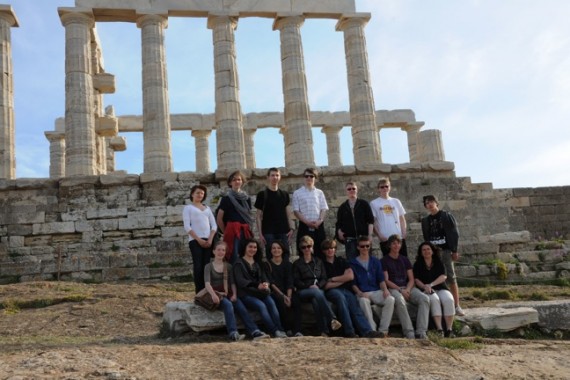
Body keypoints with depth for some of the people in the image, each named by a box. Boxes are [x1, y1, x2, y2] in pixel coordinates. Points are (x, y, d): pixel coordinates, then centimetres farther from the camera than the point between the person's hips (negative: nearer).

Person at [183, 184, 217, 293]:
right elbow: (187, 227, -3)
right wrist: (198, 239, -12)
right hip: (195, 240, -4)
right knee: (198, 266, -9)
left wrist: (210, 239, -4)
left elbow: (214, 225, 13)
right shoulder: (188, 208, 8)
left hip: (208, 241, 4)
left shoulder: (207, 208, 21)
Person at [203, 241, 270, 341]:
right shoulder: (209, 267, 6)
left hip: (228, 295, 3)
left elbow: (233, 283, 9)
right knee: (228, 304, -35)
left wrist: (234, 294, -12)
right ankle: (233, 334, -50)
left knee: (241, 306, -26)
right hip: (216, 296, -3)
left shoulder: (228, 266, 19)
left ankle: (255, 332, -41)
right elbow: (207, 283, -10)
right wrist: (213, 294, -30)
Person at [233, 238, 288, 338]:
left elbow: (263, 277, 11)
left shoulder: (257, 263, 24)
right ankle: (275, 332, -38)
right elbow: (240, 281, -8)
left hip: (260, 292, 4)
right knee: (261, 305, -32)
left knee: (271, 303, -27)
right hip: (245, 294, -4)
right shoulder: (239, 263, 7)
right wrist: (257, 285, -23)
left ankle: (280, 330, -38)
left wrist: (266, 284, -15)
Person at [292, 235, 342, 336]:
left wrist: (318, 285, -8)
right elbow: (296, 281, 4)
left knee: (316, 301, -36)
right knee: (317, 293, -37)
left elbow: (324, 279, 14)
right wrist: (309, 286, -11)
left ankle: (324, 331, -47)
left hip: (318, 289, 2)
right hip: (303, 291, -2)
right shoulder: (297, 264, 16)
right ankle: (332, 319, -51)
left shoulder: (318, 261, 24)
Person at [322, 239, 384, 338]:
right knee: (340, 296, -37)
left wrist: (333, 279, 2)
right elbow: (325, 285, -2)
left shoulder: (341, 261, 22)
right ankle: (349, 331, -42)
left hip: (346, 290, 3)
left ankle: (367, 331, -47)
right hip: (332, 291, -3)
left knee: (354, 305, -28)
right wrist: (343, 279, 2)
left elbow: (350, 276, 7)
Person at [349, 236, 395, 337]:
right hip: (362, 293, -3)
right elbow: (352, 283, 2)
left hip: (376, 291, 3)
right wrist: (360, 293, -16)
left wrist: (385, 289, -9)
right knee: (364, 301, -38)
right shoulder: (353, 263, 10)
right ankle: (372, 330, -34)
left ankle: (383, 330, -22)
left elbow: (381, 279, 12)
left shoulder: (376, 262, 19)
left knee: (390, 299, -27)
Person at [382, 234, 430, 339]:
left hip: (408, 287, 5)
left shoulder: (404, 259, 20)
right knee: (399, 301, -39)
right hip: (393, 288, -4)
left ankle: (421, 332, -31)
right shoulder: (384, 260, 6)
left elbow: (411, 279, 13)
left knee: (425, 298, -24)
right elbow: (386, 280, -3)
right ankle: (409, 331, -37)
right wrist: (400, 290, -14)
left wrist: (407, 289, -9)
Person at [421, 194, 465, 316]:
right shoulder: (425, 220, 12)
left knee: (451, 278, -5)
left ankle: (457, 306, -2)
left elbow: (454, 234, -2)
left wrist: (454, 250, -8)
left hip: (446, 251, -3)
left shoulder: (446, 216, 2)